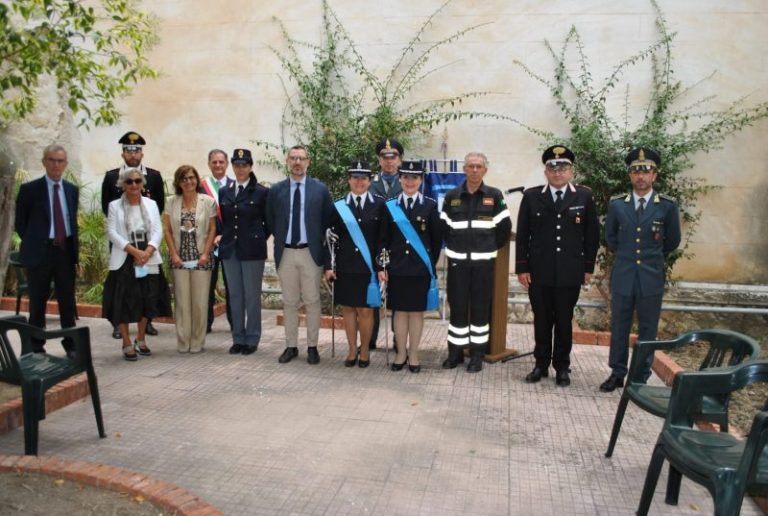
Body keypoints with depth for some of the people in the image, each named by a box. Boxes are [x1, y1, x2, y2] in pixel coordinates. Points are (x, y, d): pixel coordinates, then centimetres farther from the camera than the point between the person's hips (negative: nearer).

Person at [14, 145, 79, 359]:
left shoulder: (72, 190, 8)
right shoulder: (29, 189, -3)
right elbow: (20, 223, 1)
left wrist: (74, 246, 6)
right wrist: (34, 243, 1)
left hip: (66, 251, 3)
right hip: (40, 252, -3)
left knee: (68, 301, 8)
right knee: (38, 302, 6)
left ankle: (71, 345, 18)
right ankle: (36, 347, 18)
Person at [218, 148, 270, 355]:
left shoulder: (261, 192, -3)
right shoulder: (224, 192, 9)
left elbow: (269, 221, 2)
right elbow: (222, 220, 16)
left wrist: (259, 239, -1)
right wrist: (223, 237, 4)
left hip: (252, 250, -4)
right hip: (229, 250, 4)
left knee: (252, 295, 2)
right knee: (235, 295, 9)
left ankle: (252, 339, 12)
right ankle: (238, 338, 19)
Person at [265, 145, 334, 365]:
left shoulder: (320, 189, 1)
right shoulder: (276, 190, 5)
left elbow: (329, 220, 6)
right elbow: (270, 221, 13)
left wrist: (319, 242, 2)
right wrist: (281, 239, 7)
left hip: (311, 253, -1)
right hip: (285, 253, 2)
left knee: (312, 302, 4)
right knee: (289, 302, 9)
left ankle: (312, 347, 14)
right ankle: (291, 346, 19)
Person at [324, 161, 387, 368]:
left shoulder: (379, 204, 0)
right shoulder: (339, 205, 3)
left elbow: (384, 238, -2)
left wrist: (381, 267, -7)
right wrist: (328, 265, -3)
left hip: (369, 267, -2)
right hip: (345, 266, 2)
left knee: (366, 310, 2)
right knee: (348, 308, 8)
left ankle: (364, 351, 19)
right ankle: (352, 350, 22)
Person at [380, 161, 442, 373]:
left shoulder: (430, 205, 1)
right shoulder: (390, 206, 4)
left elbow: (437, 238, 3)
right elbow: (384, 239, 3)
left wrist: (431, 264, 2)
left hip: (421, 268, -1)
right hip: (397, 268, 1)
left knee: (417, 311, 6)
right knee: (399, 311, 7)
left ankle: (413, 354, 18)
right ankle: (401, 353, 20)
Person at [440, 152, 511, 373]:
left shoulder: (495, 196, 1)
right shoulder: (452, 196, 5)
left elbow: (504, 227, 3)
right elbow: (443, 228, 11)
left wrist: (490, 248, 7)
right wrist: (455, 246, 9)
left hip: (483, 262, -1)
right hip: (457, 261, 1)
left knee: (480, 308, 4)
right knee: (457, 307, 5)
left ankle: (477, 354, 14)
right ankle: (456, 351, 17)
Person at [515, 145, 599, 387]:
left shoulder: (584, 196, 2)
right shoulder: (531, 196, 2)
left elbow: (592, 234, 5)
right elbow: (522, 235, 1)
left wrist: (589, 267, 2)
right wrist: (522, 267, -3)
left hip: (570, 273, 0)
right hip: (539, 271, 0)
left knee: (564, 321, 9)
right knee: (542, 320, 9)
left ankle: (562, 367, 22)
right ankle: (541, 364, 22)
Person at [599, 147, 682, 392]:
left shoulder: (667, 206, -4)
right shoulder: (616, 204, 1)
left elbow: (672, 241, 10)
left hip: (651, 278, -1)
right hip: (622, 277, 1)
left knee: (648, 330, 8)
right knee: (619, 328, 9)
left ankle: (641, 377, 20)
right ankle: (617, 373, 21)